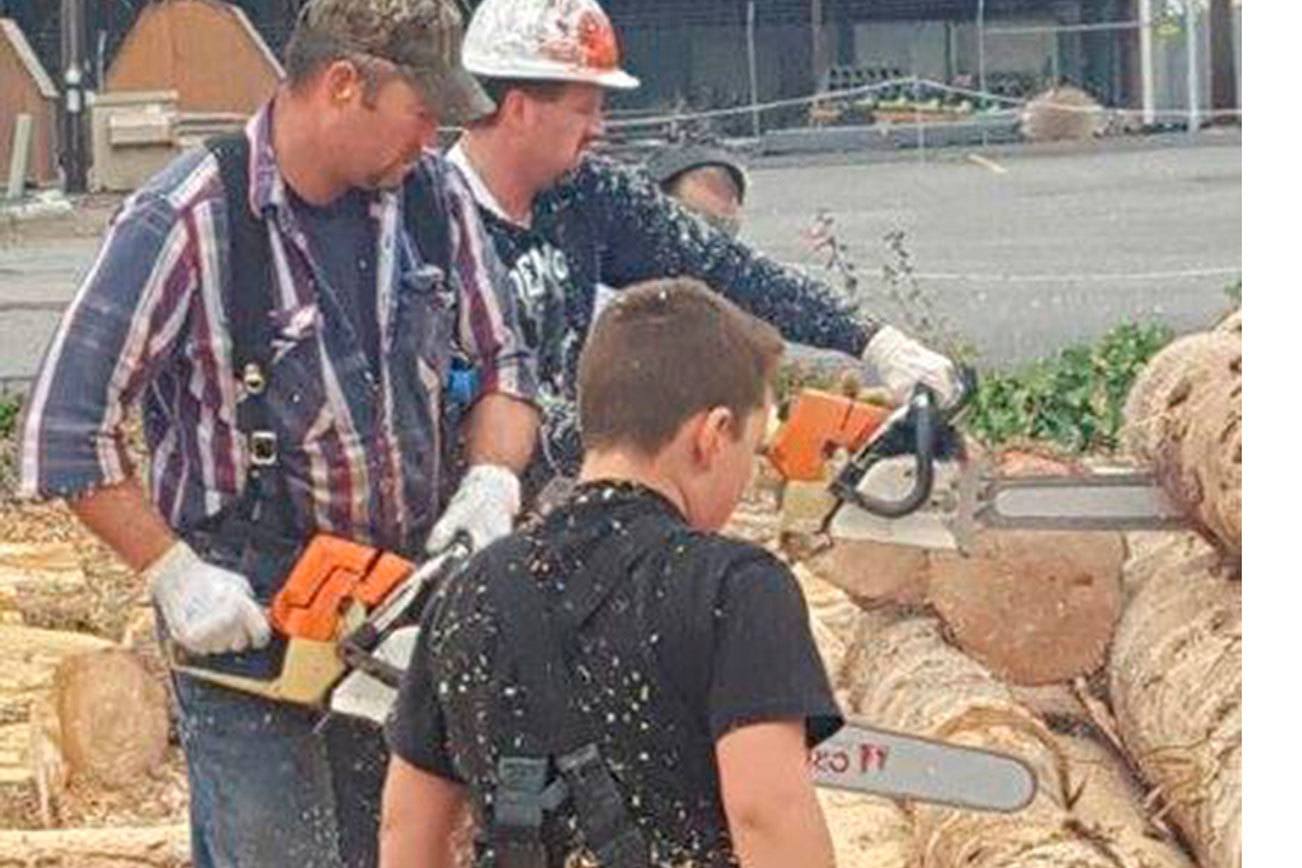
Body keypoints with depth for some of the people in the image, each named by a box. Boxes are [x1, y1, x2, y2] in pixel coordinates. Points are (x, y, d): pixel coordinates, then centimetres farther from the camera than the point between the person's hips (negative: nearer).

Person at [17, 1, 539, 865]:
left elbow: (504, 364, 12)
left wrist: (491, 486, -6)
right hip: (245, 621, -6)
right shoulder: (187, 220, -18)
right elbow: (67, 432, -15)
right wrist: (176, 577, -16)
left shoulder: (435, 196, -1)